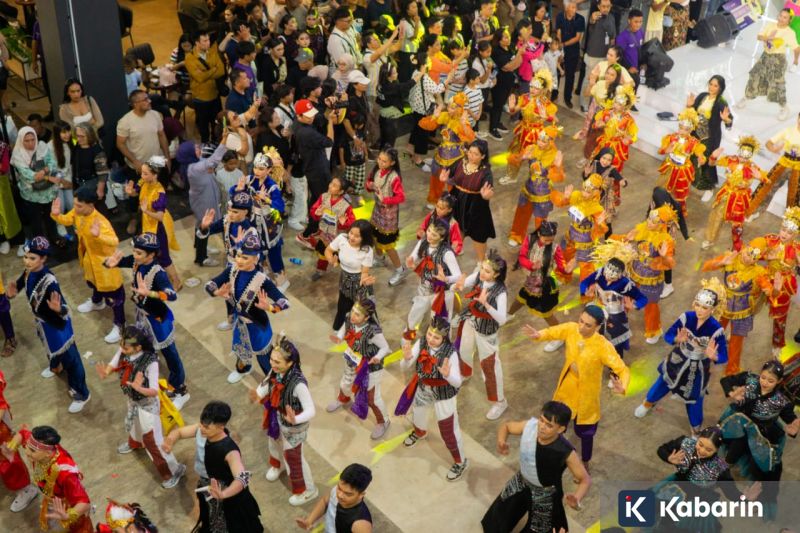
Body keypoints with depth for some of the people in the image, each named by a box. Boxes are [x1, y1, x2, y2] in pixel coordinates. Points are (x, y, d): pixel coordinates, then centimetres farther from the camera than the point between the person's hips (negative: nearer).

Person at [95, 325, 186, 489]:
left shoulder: (151, 362, -38)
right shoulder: (123, 350, -22)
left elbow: (154, 391, -34)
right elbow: (114, 364, -7)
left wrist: (139, 388, -55)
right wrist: (105, 372, -31)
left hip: (147, 404, -7)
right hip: (132, 399, 7)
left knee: (152, 440, 4)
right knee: (134, 423, 36)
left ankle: (173, 470, 25)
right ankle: (134, 443, 71)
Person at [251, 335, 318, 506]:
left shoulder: (298, 384, -41)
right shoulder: (275, 372, -22)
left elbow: (311, 410, -36)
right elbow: (266, 385, -3)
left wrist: (295, 420, -54)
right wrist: (258, 394, -24)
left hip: (292, 426, -6)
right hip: (276, 418, 6)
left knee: (294, 459, 14)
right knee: (275, 442, 34)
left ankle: (308, 490, 41)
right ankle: (278, 465, 69)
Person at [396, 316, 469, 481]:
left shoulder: (450, 353, -33)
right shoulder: (421, 343, -21)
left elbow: (457, 383, -32)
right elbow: (404, 367, -18)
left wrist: (447, 374, -55)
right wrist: (407, 358, -42)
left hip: (444, 395, -5)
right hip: (423, 390, 5)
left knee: (448, 430, 8)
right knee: (417, 417, 32)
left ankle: (461, 462, 35)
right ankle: (420, 433, 69)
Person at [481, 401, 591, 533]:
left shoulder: (566, 452, -36)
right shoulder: (529, 425, -28)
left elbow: (586, 479, -24)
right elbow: (506, 426, -8)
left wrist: (577, 499, -45)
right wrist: (501, 442, -31)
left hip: (545, 494, -4)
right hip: (521, 481, 4)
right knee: (498, 517, 26)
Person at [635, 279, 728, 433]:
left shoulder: (716, 329, -28)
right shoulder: (686, 317, -22)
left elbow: (723, 357, -25)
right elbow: (667, 336, -15)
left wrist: (713, 357, -48)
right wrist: (677, 339, -37)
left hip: (698, 369, -2)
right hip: (677, 361, 3)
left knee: (694, 401, 15)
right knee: (662, 384, 26)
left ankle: (696, 431, 42)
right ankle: (648, 403, 58)